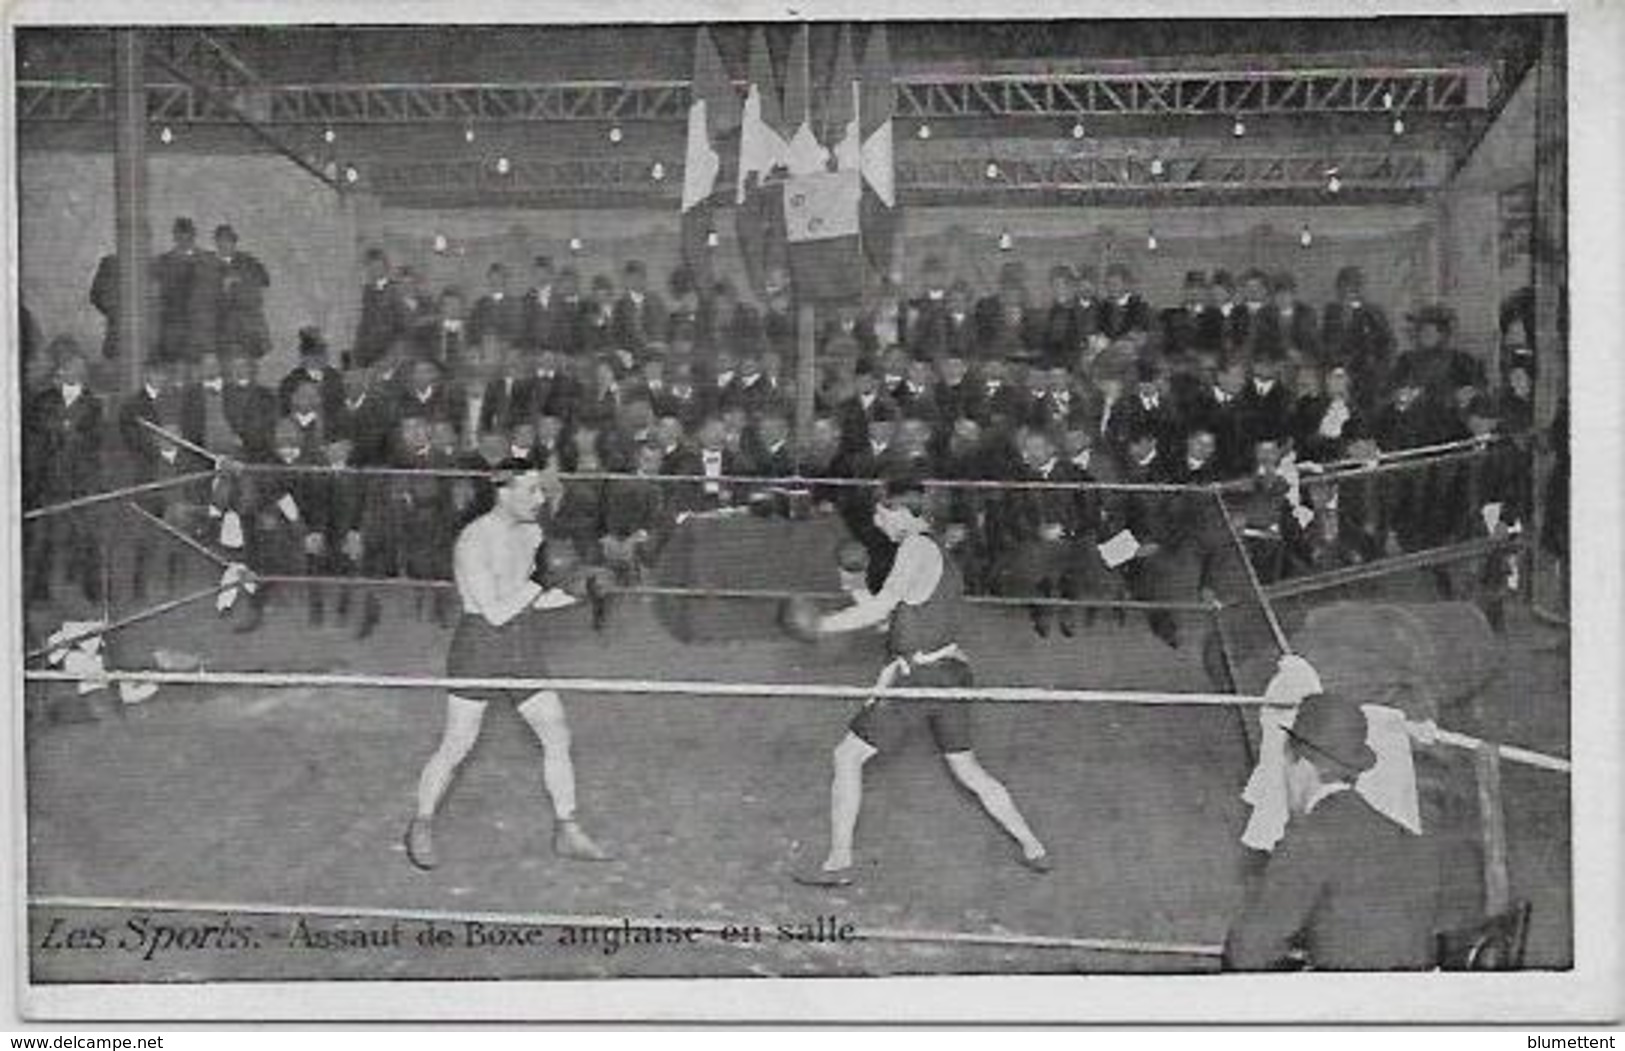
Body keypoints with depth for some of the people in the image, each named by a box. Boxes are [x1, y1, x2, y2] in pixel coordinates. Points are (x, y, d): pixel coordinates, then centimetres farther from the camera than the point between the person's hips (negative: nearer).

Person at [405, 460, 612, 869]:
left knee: (558, 736, 4)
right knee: (456, 747, 1)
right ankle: (421, 828, 22)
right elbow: (495, 613, -21)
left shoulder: (532, 532, 6)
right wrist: (535, 586, -13)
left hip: (524, 652, 7)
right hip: (479, 650, -7)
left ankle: (567, 832, 15)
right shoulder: (473, 542, -18)